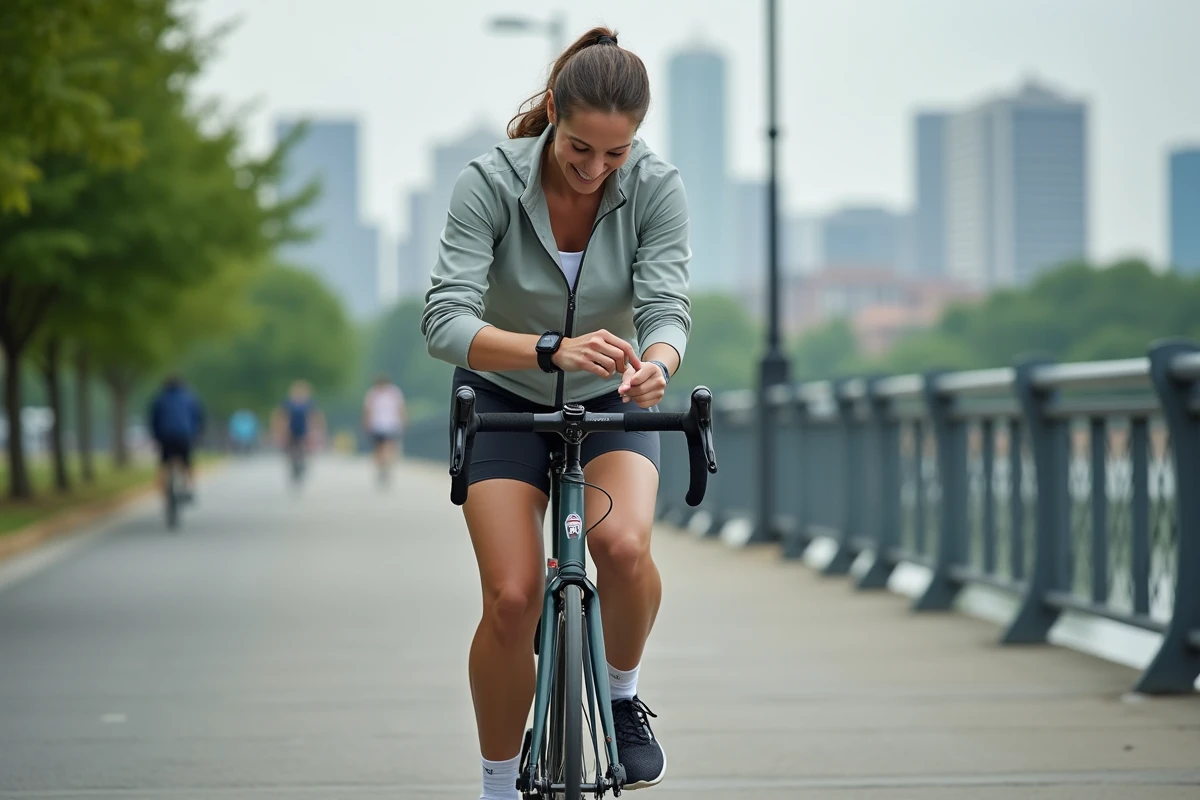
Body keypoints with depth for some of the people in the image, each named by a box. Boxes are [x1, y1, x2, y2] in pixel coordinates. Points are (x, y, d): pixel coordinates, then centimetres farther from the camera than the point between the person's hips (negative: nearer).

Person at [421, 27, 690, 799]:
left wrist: (655, 364, -48)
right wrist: (553, 350, -48)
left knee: (623, 545, -29)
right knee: (513, 596, -16)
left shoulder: (656, 187, -18)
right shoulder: (490, 184, -24)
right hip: (505, 401, -1)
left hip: (608, 403, 1)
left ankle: (623, 694, 0)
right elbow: (445, 321, -31)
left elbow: (666, 306, -24)